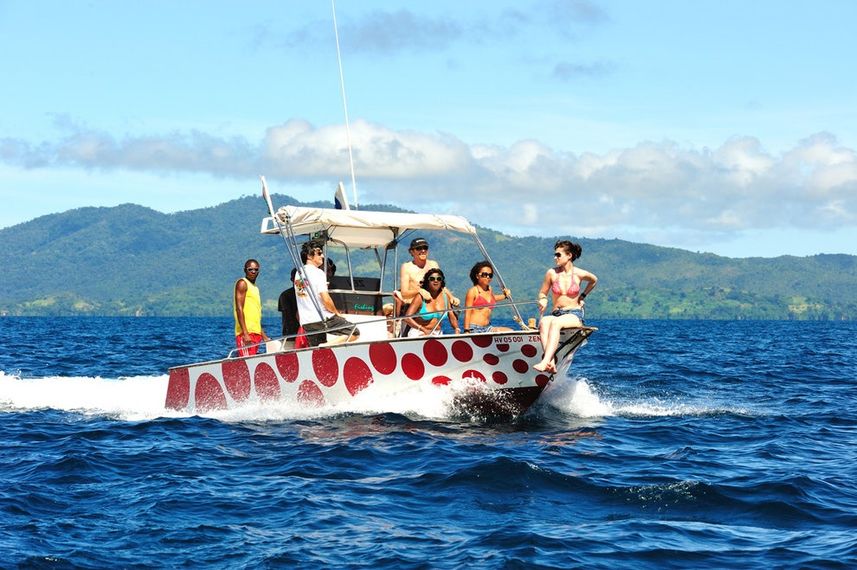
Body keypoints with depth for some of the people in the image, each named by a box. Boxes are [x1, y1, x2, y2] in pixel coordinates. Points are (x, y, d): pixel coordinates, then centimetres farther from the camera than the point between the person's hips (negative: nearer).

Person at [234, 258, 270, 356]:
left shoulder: (255, 288, 23)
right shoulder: (242, 283, -2)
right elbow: (239, 309, -12)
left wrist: (264, 336, 21)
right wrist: (245, 333, -20)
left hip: (255, 333, 9)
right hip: (246, 332, -8)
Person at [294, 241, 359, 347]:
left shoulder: (298, 274, 14)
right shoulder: (317, 272, -10)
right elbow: (325, 299, -15)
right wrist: (336, 313, -2)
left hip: (306, 323, 8)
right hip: (322, 318, -8)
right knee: (354, 333, -7)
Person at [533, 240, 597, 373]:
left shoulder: (579, 274, 1)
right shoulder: (551, 273, 4)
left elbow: (594, 280, 23)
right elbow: (542, 293, 16)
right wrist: (543, 300, -6)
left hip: (574, 315, -2)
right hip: (556, 314, 2)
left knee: (556, 322, -38)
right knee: (543, 322, -36)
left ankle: (545, 362, -53)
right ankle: (551, 363, -52)